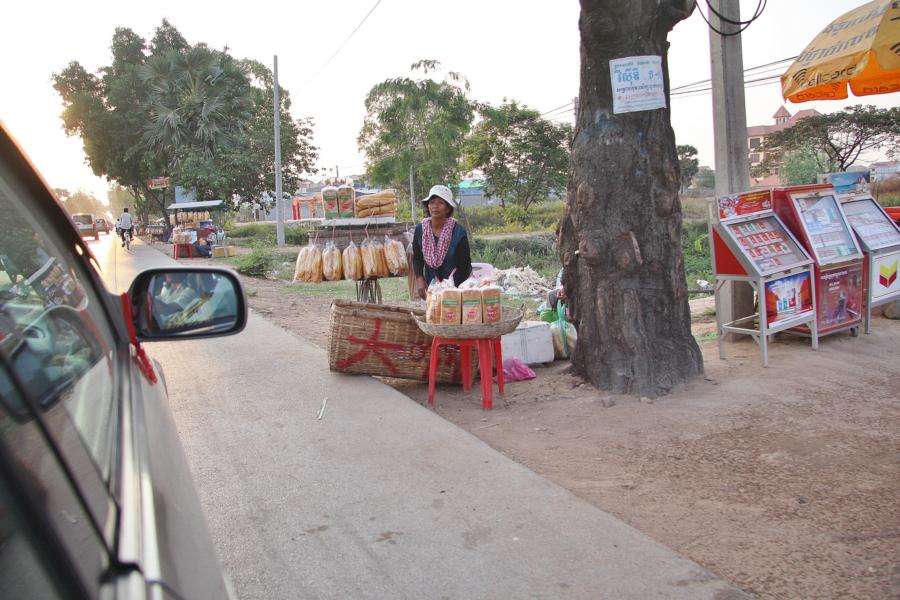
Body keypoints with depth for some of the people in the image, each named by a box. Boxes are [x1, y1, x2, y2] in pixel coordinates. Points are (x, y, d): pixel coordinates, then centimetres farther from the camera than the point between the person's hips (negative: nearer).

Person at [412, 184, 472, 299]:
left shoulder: (458, 232, -13)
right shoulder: (420, 229, -3)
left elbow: (465, 265, -8)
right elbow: (417, 258, 6)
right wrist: (419, 279, -9)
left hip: (456, 286, -3)